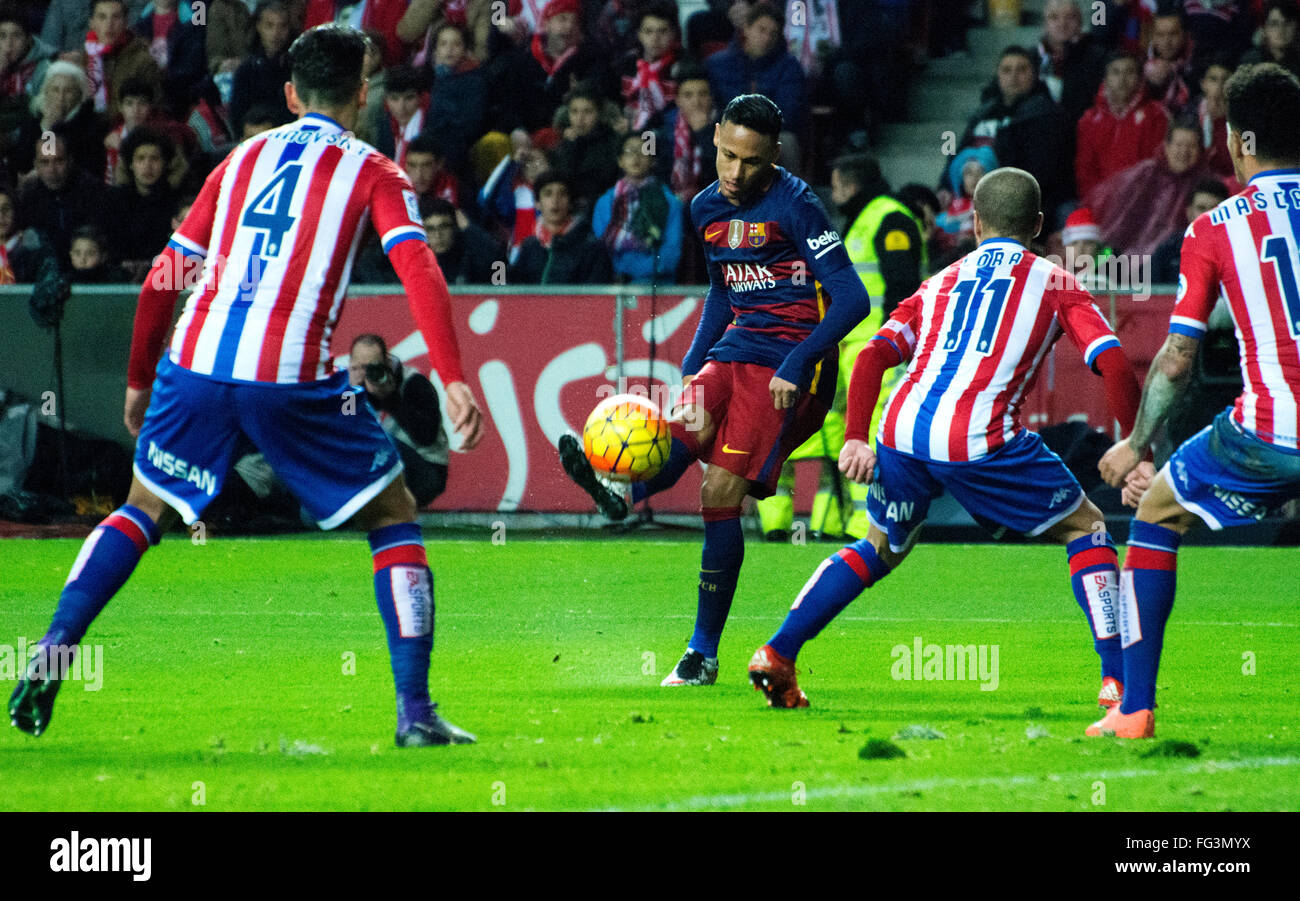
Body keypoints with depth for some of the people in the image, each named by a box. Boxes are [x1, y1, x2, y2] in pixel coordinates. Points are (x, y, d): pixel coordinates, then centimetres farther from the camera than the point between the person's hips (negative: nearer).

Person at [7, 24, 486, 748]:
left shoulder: (243, 159, 20)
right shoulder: (372, 172, 8)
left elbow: (163, 278, 21)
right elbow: (419, 270, -9)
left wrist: (139, 381, 32)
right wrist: (455, 381, -15)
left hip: (196, 362, 4)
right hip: (295, 376, -4)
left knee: (144, 510, 24)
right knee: (395, 517, 12)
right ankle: (416, 710, 3)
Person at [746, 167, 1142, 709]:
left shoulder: (942, 282, 27)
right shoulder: (1055, 284, 17)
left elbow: (874, 354, 14)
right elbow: (1114, 365, 3)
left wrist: (856, 439, 9)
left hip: (902, 431, 4)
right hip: (981, 440, -4)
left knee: (880, 548, 29)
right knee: (1085, 529, 14)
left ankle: (777, 654, 19)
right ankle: (1117, 680, 2)